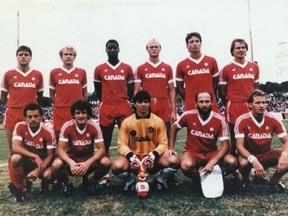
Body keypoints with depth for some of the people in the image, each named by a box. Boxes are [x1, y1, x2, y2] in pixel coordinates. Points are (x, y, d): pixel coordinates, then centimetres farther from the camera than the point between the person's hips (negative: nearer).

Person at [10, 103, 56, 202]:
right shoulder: (20, 126, -15)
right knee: (15, 158, -32)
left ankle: (45, 182, 8)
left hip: (43, 162, -1)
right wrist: (35, 156, -36)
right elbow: (15, 147, -26)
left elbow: (50, 155, -15)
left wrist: (38, 170, -29)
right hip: (27, 161, 1)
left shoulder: (48, 132, -19)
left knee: (47, 175, -33)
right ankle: (19, 189, -10)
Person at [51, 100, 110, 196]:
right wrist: (71, 162, -37)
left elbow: (101, 149, -19)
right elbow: (60, 149, -18)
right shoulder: (67, 126, -18)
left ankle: (92, 182, 5)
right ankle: (67, 184, 3)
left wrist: (88, 163, -35)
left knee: (105, 162, -28)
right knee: (56, 165, -31)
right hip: (71, 158, 0)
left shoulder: (94, 126, -18)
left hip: (88, 157, 1)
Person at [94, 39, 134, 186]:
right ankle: (105, 175, 13)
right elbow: (97, 91, 13)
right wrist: (107, 102, 12)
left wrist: (123, 102, 9)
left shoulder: (127, 68, 8)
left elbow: (131, 90, 13)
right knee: (105, 142, 4)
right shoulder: (99, 69, 6)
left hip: (124, 108, 0)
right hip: (106, 109, 0)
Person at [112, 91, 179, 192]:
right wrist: (131, 156, -22)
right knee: (117, 166, -31)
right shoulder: (127, 122, -3)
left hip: (153, 158, 1)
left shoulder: (158, 121, -3)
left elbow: (163, 143, -2)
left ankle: (160, 179, 7)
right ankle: (130, 180, 6)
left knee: (174, 161, -27)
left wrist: (154, 155, -21)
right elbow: (122, 144, -3)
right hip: (134, 158, 0)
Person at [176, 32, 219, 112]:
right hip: (191, 107, -1)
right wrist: (188, 100, 4)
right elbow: (179, 86, 9)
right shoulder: (181, 65, 3)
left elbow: (215, 83, 13)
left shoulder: (211, 61, 7)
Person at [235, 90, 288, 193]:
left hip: (267, 154, 3)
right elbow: (239, 145, -24)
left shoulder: (273, 120, -11)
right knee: (243, 163, -37)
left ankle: (275, 180, 7)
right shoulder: (242, 120, -20)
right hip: (249, 155, -3)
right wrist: (254, 160, -41)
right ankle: (245, 179, 2)